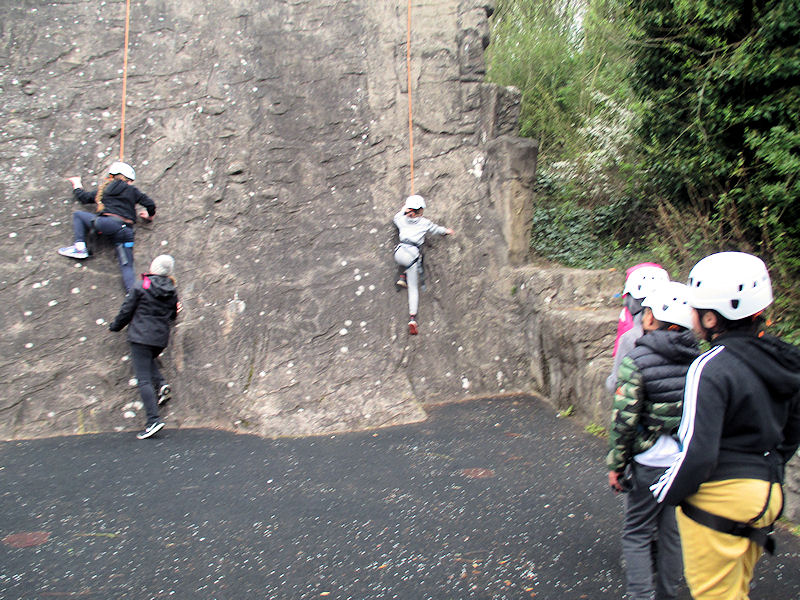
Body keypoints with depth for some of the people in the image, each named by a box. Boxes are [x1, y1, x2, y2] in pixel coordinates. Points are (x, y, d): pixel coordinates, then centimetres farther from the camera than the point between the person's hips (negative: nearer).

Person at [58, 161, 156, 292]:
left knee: (78, 214, 23)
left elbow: (83, 197, 30)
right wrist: (150, 216, 33)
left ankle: (80, 247, 6)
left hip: (107, 223, -1)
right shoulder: (132, 190, 17)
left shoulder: (104, 189, 19)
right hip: (126, 231, 1)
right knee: (127, 266, -2)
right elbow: (150, 204, 12)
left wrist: (77, 184, 50)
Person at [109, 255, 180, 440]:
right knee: (148, 359, 33)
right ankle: (161, 384, 7)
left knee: (143, 379, -5)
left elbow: (126, 310, -2)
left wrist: (115, 326, 15)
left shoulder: (141, 286, -7)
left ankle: (153, 420, -13)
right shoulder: (172, 291, 5)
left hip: (141, 336, -5)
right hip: (161, 339, 5)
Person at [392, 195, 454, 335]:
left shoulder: (401, 220, 13)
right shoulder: (425, 223, 10)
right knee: (413, 288, 7)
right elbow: (437, 229, 29)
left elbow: (396, 217, 39)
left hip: (400, 252, 1)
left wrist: (404, 208, 55)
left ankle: (402, 276, 23)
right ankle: (412, 318, -3)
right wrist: (447, 231, 49)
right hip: (415, 257, -1)